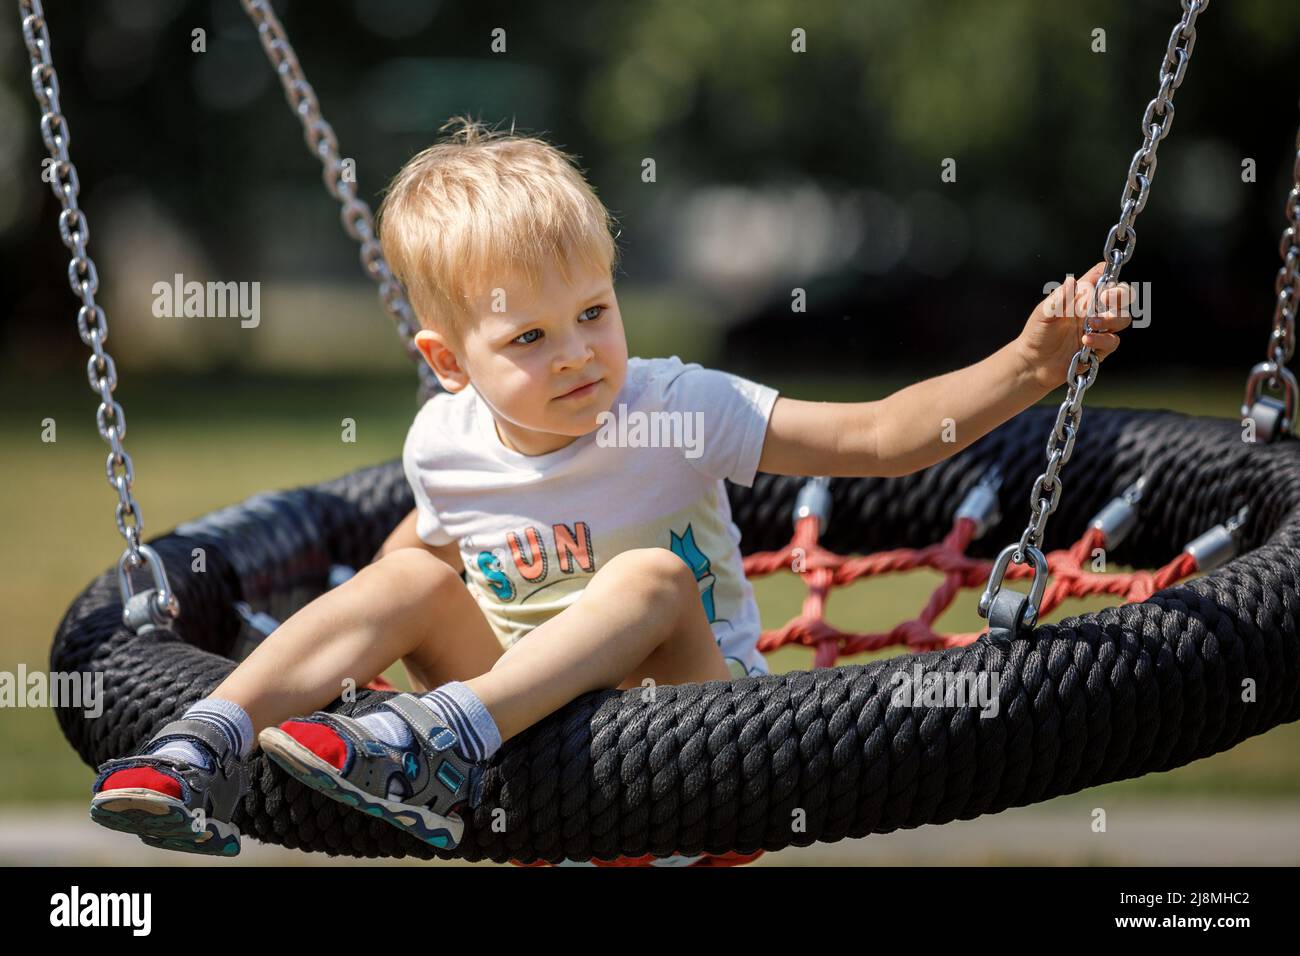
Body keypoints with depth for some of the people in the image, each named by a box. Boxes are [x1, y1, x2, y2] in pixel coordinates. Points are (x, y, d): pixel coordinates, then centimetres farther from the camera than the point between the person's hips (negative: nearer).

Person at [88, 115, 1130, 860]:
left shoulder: (677, 412, -14)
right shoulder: (447, 444, -4)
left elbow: (882, 436, -20)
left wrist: (1029, 363, -32)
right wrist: (351, 634, 9)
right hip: (515, 711, 3)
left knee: (651, 575, -29)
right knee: (414, 573, -15)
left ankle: (443, 738, -48)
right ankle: (213, 742, -31)